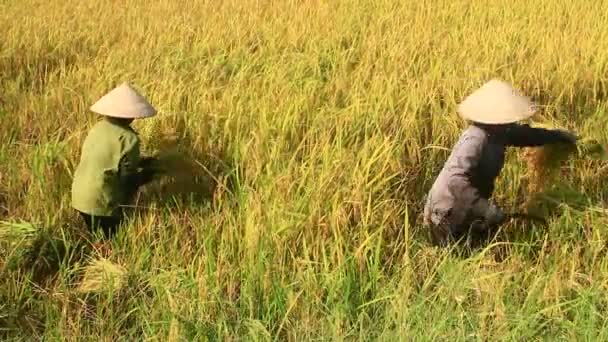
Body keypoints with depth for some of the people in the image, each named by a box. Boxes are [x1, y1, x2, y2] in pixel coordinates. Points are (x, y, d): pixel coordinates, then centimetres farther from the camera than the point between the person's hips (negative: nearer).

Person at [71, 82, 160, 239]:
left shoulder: (99, 127, 7)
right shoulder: (128, 138, -16)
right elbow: (127, 176, -14)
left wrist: (140, 161, 22)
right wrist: (147, 173, 6)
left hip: (80, 196, 8)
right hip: (102, 202, -8)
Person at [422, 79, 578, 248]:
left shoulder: (497, 132, -2)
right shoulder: (475, 139, -29)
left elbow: (523, 134, 20)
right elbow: (456, 180, -38)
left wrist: (556, 135, 16)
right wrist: (485, 208, -36)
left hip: (466, 210, 9)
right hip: (447, 215, -9)